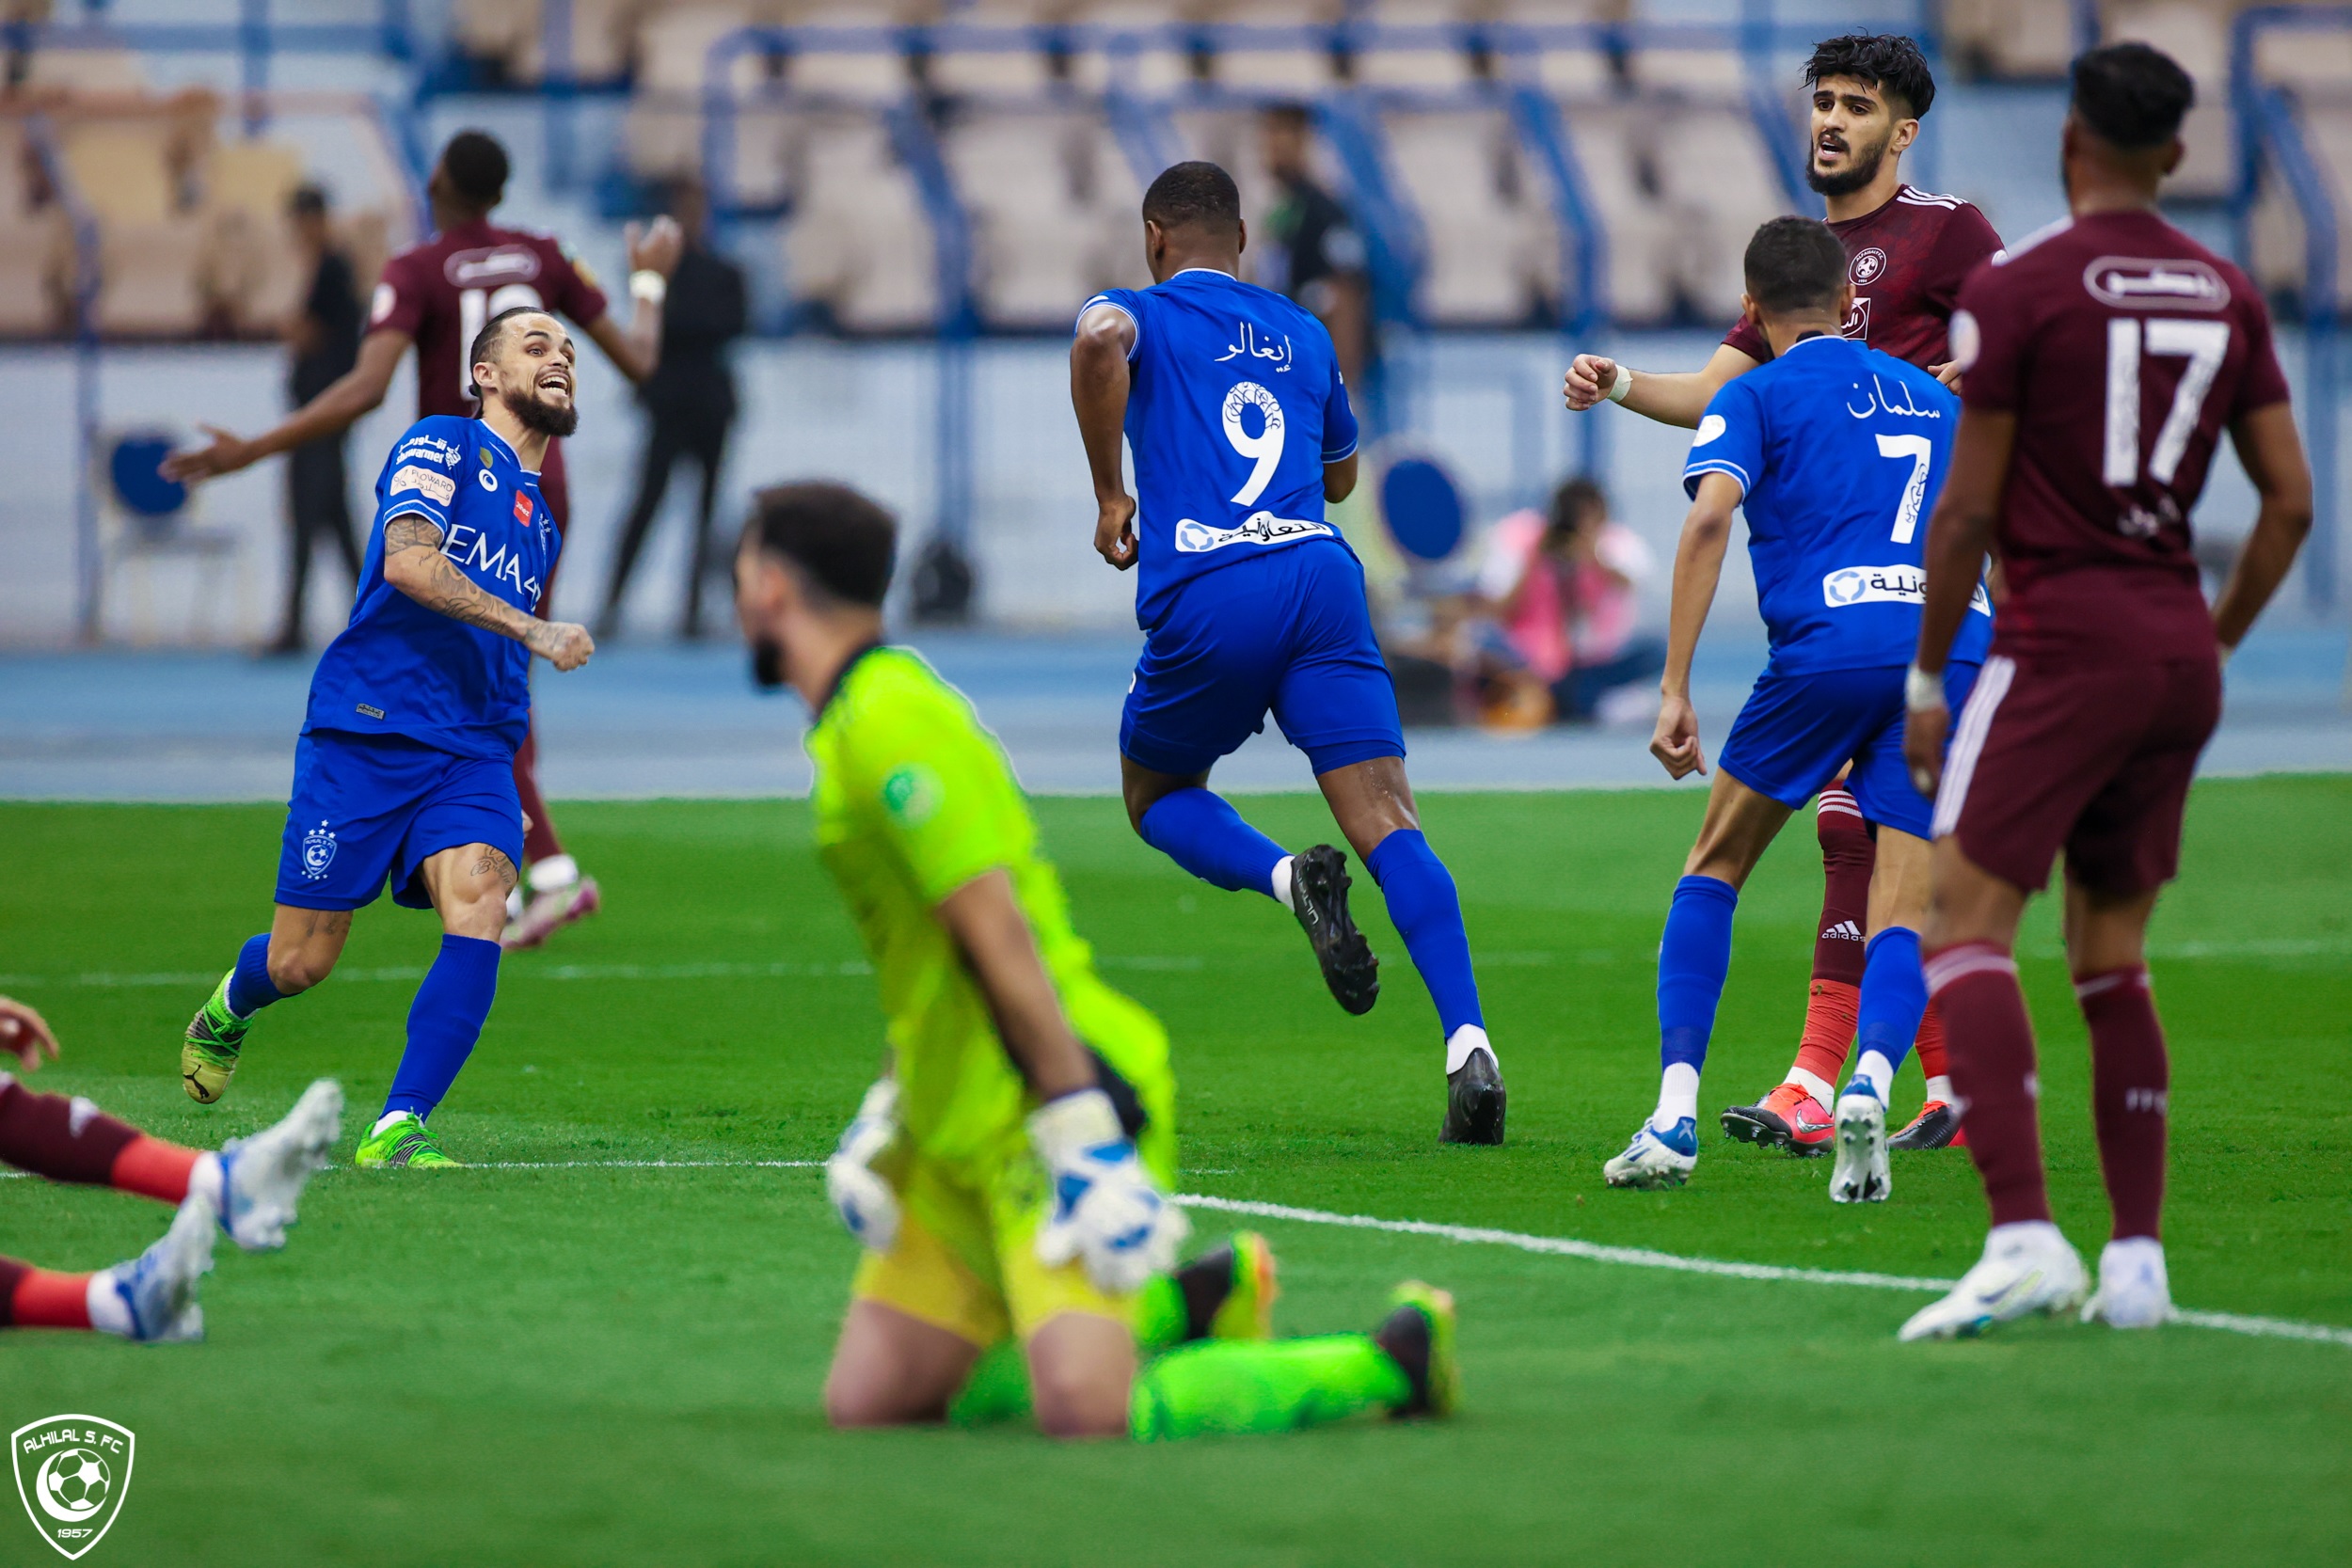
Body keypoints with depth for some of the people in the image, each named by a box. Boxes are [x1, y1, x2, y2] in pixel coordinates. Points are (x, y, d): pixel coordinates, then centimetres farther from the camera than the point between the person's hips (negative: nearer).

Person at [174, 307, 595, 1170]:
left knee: (478, 915, -22)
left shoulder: (541, 522, 22)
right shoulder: (441, 446, -1)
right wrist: (534, 630, -22)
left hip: (473, 753, 5)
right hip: (365, 733, -5)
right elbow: (407, 561, -19)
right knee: (300, 963, 1)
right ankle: (229, 1009, 37)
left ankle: (396, 1130, -21)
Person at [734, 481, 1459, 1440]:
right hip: (957, 1135, 10)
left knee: (1090, 1412, -26)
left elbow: (995, 930, -22)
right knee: (867, 1403, 3)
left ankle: (1397, 1358, -6)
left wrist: (1082, 1133, -25)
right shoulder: (856, 719, 18)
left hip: (1044, 1110, -10)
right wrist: (887, 1112, 18)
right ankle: (1182, 1308, 16)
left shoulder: (886, 718, -15)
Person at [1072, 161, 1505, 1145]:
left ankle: (1288, 878, -10)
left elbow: (1099, 342, -13)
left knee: (1157, 797, 21)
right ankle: (1468, 1045, -24)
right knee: (1388, 823, -6)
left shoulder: (1141, 313, 14)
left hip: (1205, 594, -3)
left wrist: (1110, 494, -4)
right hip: (1320, 575, 3)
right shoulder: (1302, 333, 26)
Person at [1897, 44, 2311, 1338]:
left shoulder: (2015, 292, -8)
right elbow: (2289, 503, 9)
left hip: (2063, 646, -6)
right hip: (2180, 653, 6)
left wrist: (1926, 674, 1)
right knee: (2111, 959, 14)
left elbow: (1969, 511, -8)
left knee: (1965, 930, -9)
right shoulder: (2229, 298, 9)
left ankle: (2024, 1235, -24)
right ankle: (2137, 1263, 9)